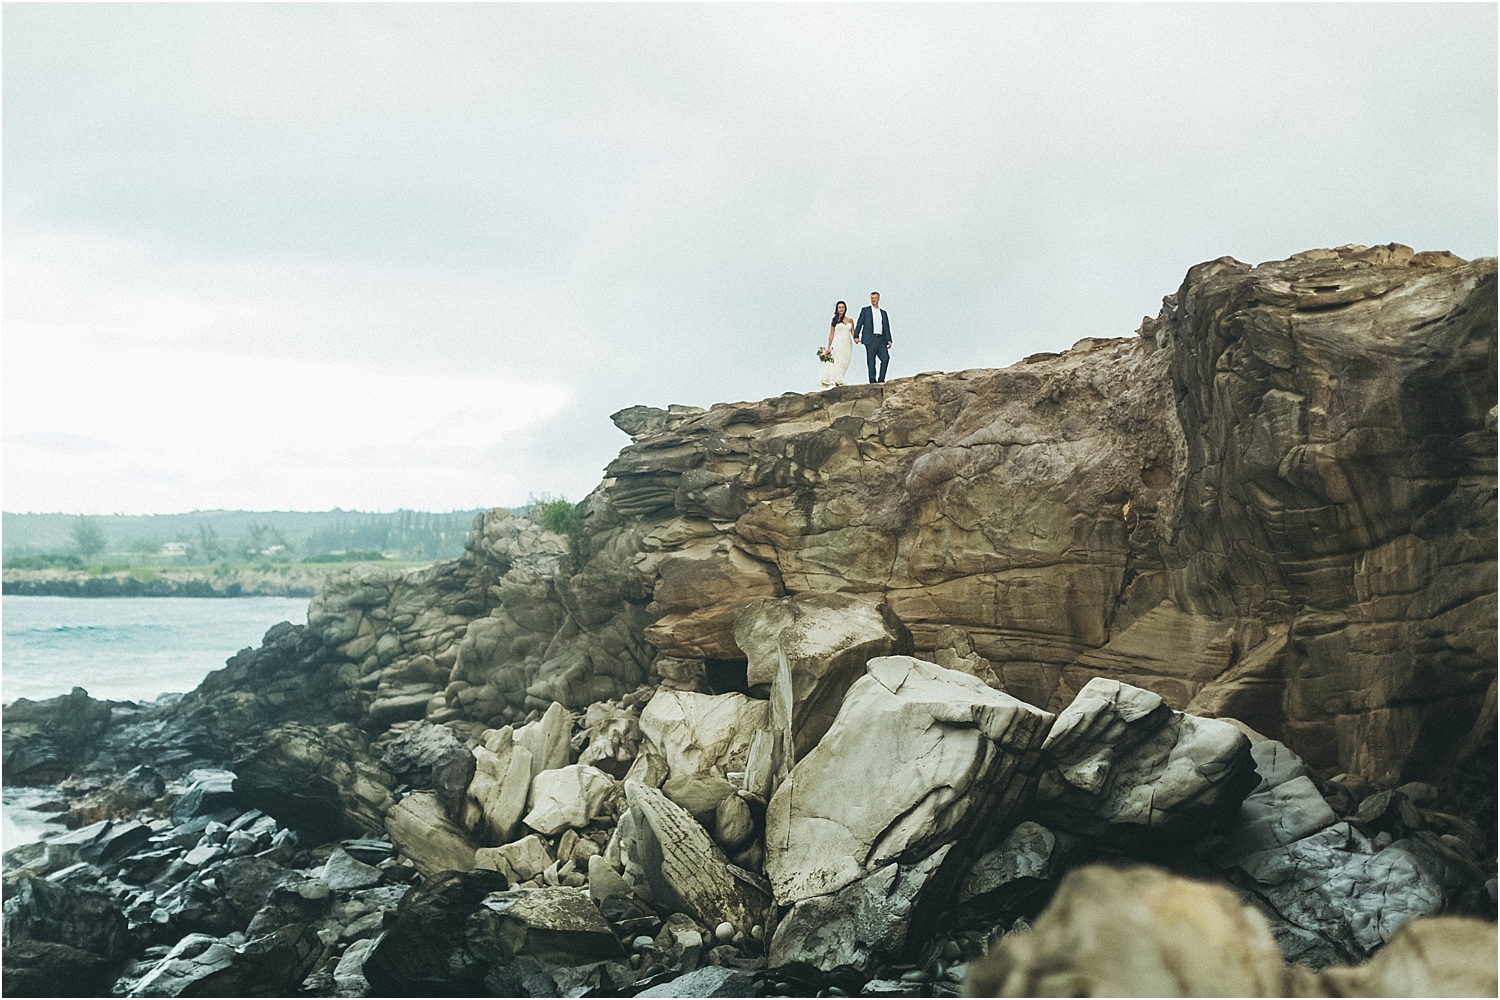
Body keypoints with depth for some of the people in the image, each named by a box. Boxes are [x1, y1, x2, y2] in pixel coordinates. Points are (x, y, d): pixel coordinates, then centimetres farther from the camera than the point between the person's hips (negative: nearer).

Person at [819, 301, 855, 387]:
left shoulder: (850, 321, 12)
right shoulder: (835, 320, 5)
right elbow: (831, 334, 5)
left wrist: (855, 338, -12)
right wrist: (828, 347, 1)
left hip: (847, 344, 3)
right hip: (837, 344, -3)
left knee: (844, 364, 0)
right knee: (837, 363, -11)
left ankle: (839, 382, 3)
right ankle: (834, 383, -16)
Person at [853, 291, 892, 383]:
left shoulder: (883, 312, 20)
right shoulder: (865, 310, 10)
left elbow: (886, 327, 16)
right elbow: (859, 323, 3)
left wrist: (889, 340, 5)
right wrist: (856, 336, -8)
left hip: (881, 339, 3)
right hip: (870, 339, -3)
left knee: (886, 358, -11)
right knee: (871, 361, -5)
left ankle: (881, 380, -5)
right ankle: (873, 381, -2)